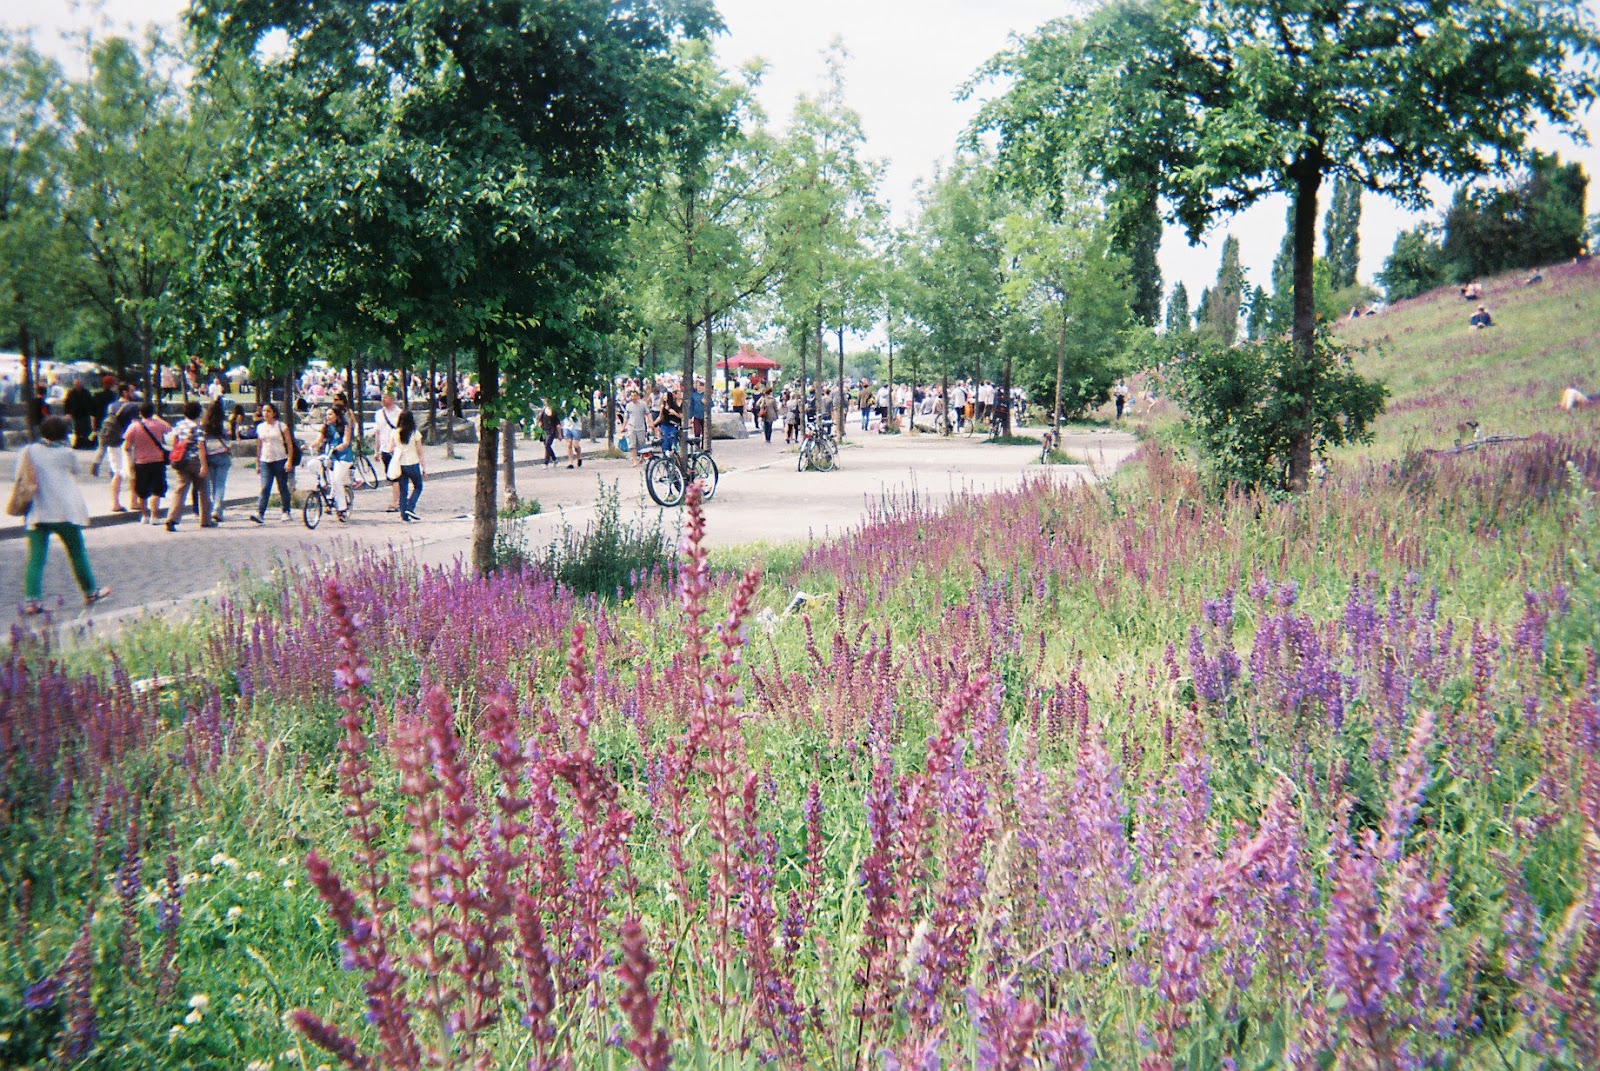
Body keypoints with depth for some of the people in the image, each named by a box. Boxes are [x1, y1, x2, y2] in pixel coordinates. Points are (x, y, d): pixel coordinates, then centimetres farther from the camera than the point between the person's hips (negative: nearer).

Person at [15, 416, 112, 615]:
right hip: (65, 512, -2)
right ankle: (90, 593, 24)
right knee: (77, 554, 13)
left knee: (35, 558, 0)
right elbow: (75, 471, 13)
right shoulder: (66, 453, -6)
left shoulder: (28, 451, 2)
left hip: (36, 515, 2)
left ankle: (31, 600, -11)